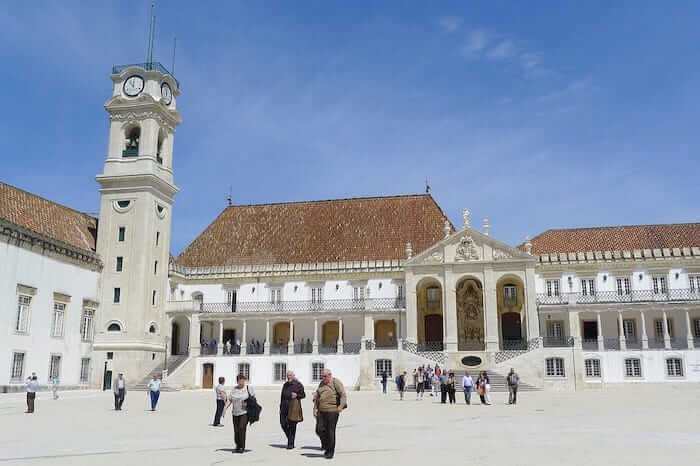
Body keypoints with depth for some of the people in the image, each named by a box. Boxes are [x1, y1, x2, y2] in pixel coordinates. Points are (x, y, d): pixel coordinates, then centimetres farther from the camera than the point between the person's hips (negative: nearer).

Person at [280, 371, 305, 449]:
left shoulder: (298, 385, -2)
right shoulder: (285, 385, 13)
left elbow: (303, 395, 3)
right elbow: (282, 396, 18)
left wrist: (297, 395, -16)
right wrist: (281, 407, 15)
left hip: (294, 407, -5)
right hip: (285, 406, 5)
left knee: (292, 426, -2)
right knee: (283, 424, 1)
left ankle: (291, 444, 7)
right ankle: (290, 439, 24)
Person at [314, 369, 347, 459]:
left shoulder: (336, 383, -5)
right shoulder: (321, 384, 15)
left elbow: (343, 395, -11)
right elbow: (316, 396, 21)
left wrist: (341, 406, -23)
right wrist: (315, 408, 12)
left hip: (332, 411, -6)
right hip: (321, 411, 6)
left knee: (330, 431, -2)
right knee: (319, 430, 0)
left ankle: (331, 452, 11)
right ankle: (326, 446, 24)